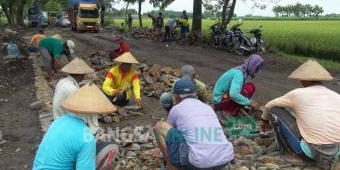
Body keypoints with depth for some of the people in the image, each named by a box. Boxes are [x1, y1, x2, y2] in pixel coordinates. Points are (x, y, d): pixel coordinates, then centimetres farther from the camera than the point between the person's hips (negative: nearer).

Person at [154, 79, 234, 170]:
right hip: (224, 160, 5)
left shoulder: (176, 109, 10)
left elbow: (169, 132, 30)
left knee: (159, 126, 10)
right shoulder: (208, 108, 24)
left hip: (197, 162, -5)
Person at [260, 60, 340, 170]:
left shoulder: (298, 93, -2)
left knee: (275, 110, 5)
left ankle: (287, 152, 14)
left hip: (310, 151, -5)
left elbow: (269, 106, 13)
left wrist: (264, 120, 34)